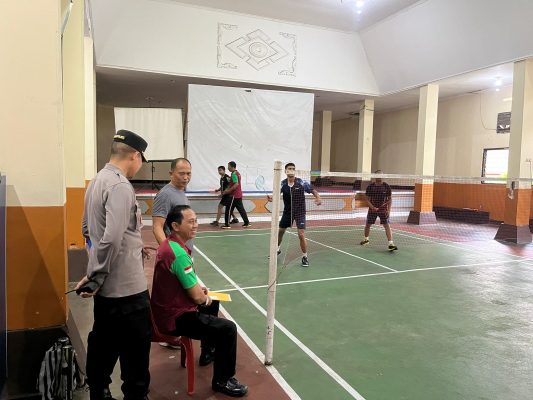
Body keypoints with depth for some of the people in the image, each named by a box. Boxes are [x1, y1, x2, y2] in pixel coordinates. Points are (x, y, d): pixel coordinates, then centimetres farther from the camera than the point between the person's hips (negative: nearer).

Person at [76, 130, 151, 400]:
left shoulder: (97, 181, 9)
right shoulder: (120, 186, -19)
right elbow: (112, 239, -27)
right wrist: (96, 278, -15)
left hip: (106, 285, 9)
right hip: (126, 286, -9)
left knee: (103, 342, 21)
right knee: (135, 348, 5)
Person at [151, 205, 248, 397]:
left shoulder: (168, 245, 3)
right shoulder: (179, 254, -28)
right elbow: (196, 297, -23)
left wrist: (199, 289, 7)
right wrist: (205, 299, -1)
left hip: (170, 308, 11)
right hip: (176, 318, -11)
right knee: (228, 329, -12)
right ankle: (222, 381, 7)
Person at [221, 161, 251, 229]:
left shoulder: (234, 174, -15)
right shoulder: (237, 173, 15)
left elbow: (236, 184, -23)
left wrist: (227, 191, -18)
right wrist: (227, 190, 17)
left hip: (234, 195, -9)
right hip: (239, 195, 9)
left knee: (228, 209, -2)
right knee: (241, 209, 13)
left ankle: (227, 224, 1)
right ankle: (247, 223, 15)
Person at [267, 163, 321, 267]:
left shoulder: (302, 183, -15)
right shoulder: (283, 184, -9)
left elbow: (313, 191, -7)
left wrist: (318, 199, -27)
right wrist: (272, 198, -26)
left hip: (299, 212, -3)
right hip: (287, 211, 3)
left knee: (301, 235, -12)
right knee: (280, 231, 17)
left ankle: (305, 256, 7)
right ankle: (278, 249, 45)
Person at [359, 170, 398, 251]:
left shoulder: (386, 186, -4)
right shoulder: (370, 186, -4)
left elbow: (390, 199, 3)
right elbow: (368, 200, -1)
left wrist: (388, 210, -8)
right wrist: (373, 207, -17)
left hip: (383, 210, -1)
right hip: (372, 209, 2)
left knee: (387, 225, -13)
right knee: (368, 225, 13)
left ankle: (391, 244, -15)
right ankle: (366, 239, 38)